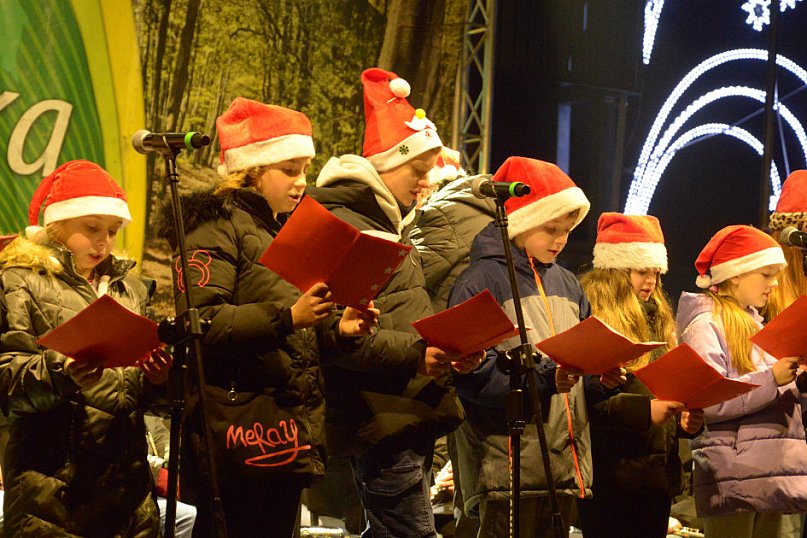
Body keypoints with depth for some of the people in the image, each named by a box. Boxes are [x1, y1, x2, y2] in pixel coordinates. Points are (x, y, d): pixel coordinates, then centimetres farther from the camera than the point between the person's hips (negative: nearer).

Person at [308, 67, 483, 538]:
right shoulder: (343, 226, -10)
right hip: (381, 423, -10)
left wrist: (447, 352, 16)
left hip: (411, 418, 10)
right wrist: (416, 354, -29)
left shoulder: (390, 225, 23)